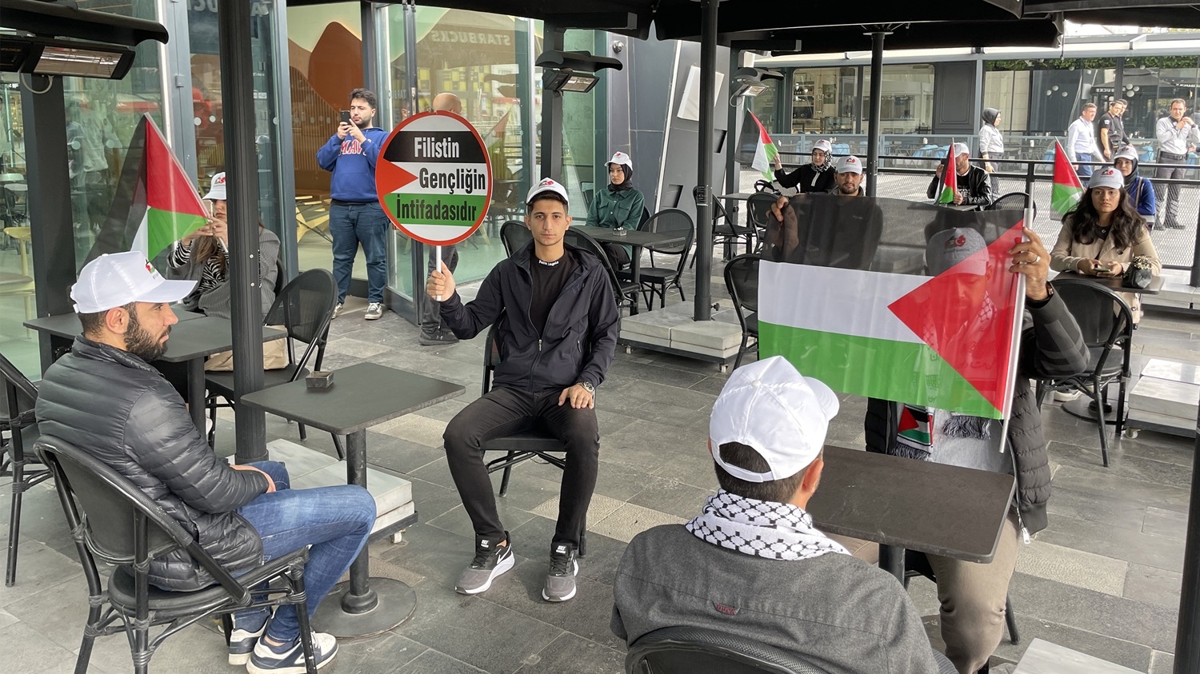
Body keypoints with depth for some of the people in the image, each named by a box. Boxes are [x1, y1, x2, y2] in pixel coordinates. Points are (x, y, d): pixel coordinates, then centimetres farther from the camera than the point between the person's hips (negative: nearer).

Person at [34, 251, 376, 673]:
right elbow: (216, 494, -24)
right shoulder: (143, 399, -33)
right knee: (358, 507, -1)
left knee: (275, 473, 31)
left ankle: (248, 627, 33)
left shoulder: (57, 377, -2)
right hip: (184, 554, -9)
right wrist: (257, 481, -2)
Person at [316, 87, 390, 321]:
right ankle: (336, 299, 16)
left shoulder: (382, 137, 3)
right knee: (341, 257, 10)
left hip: (371, 207, -4)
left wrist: (362, 139, -13)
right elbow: (323, 161, 8)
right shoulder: (341, 135, 17)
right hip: (340, 207, 4)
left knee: (375, 257, 1)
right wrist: (337, 138, -3)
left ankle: (375, 301, 9)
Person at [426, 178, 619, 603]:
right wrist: (448, 299, -13)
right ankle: (494, 544, -10)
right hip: (513, 389, 2)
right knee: (458, 435, -25)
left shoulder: (590, 273, 7)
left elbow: (606, 335, 10)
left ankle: (565, 551, -14)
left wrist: (587, 381, -6)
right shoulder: (508, 273, 10)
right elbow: (469, 326, 8)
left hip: (566, 391, -2)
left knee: (585, 441, -35)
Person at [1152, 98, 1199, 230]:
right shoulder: (1163, 122, 0)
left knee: (1176, 191, 9)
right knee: (1160, 190, -6)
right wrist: (1176, 128, -13)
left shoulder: (1187, 124, 14)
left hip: (1181, 161, 5)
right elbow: (1162, 137, -15)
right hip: (1166, 159, -5)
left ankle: (1171, 218, 15)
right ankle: (1156, 219, -6)